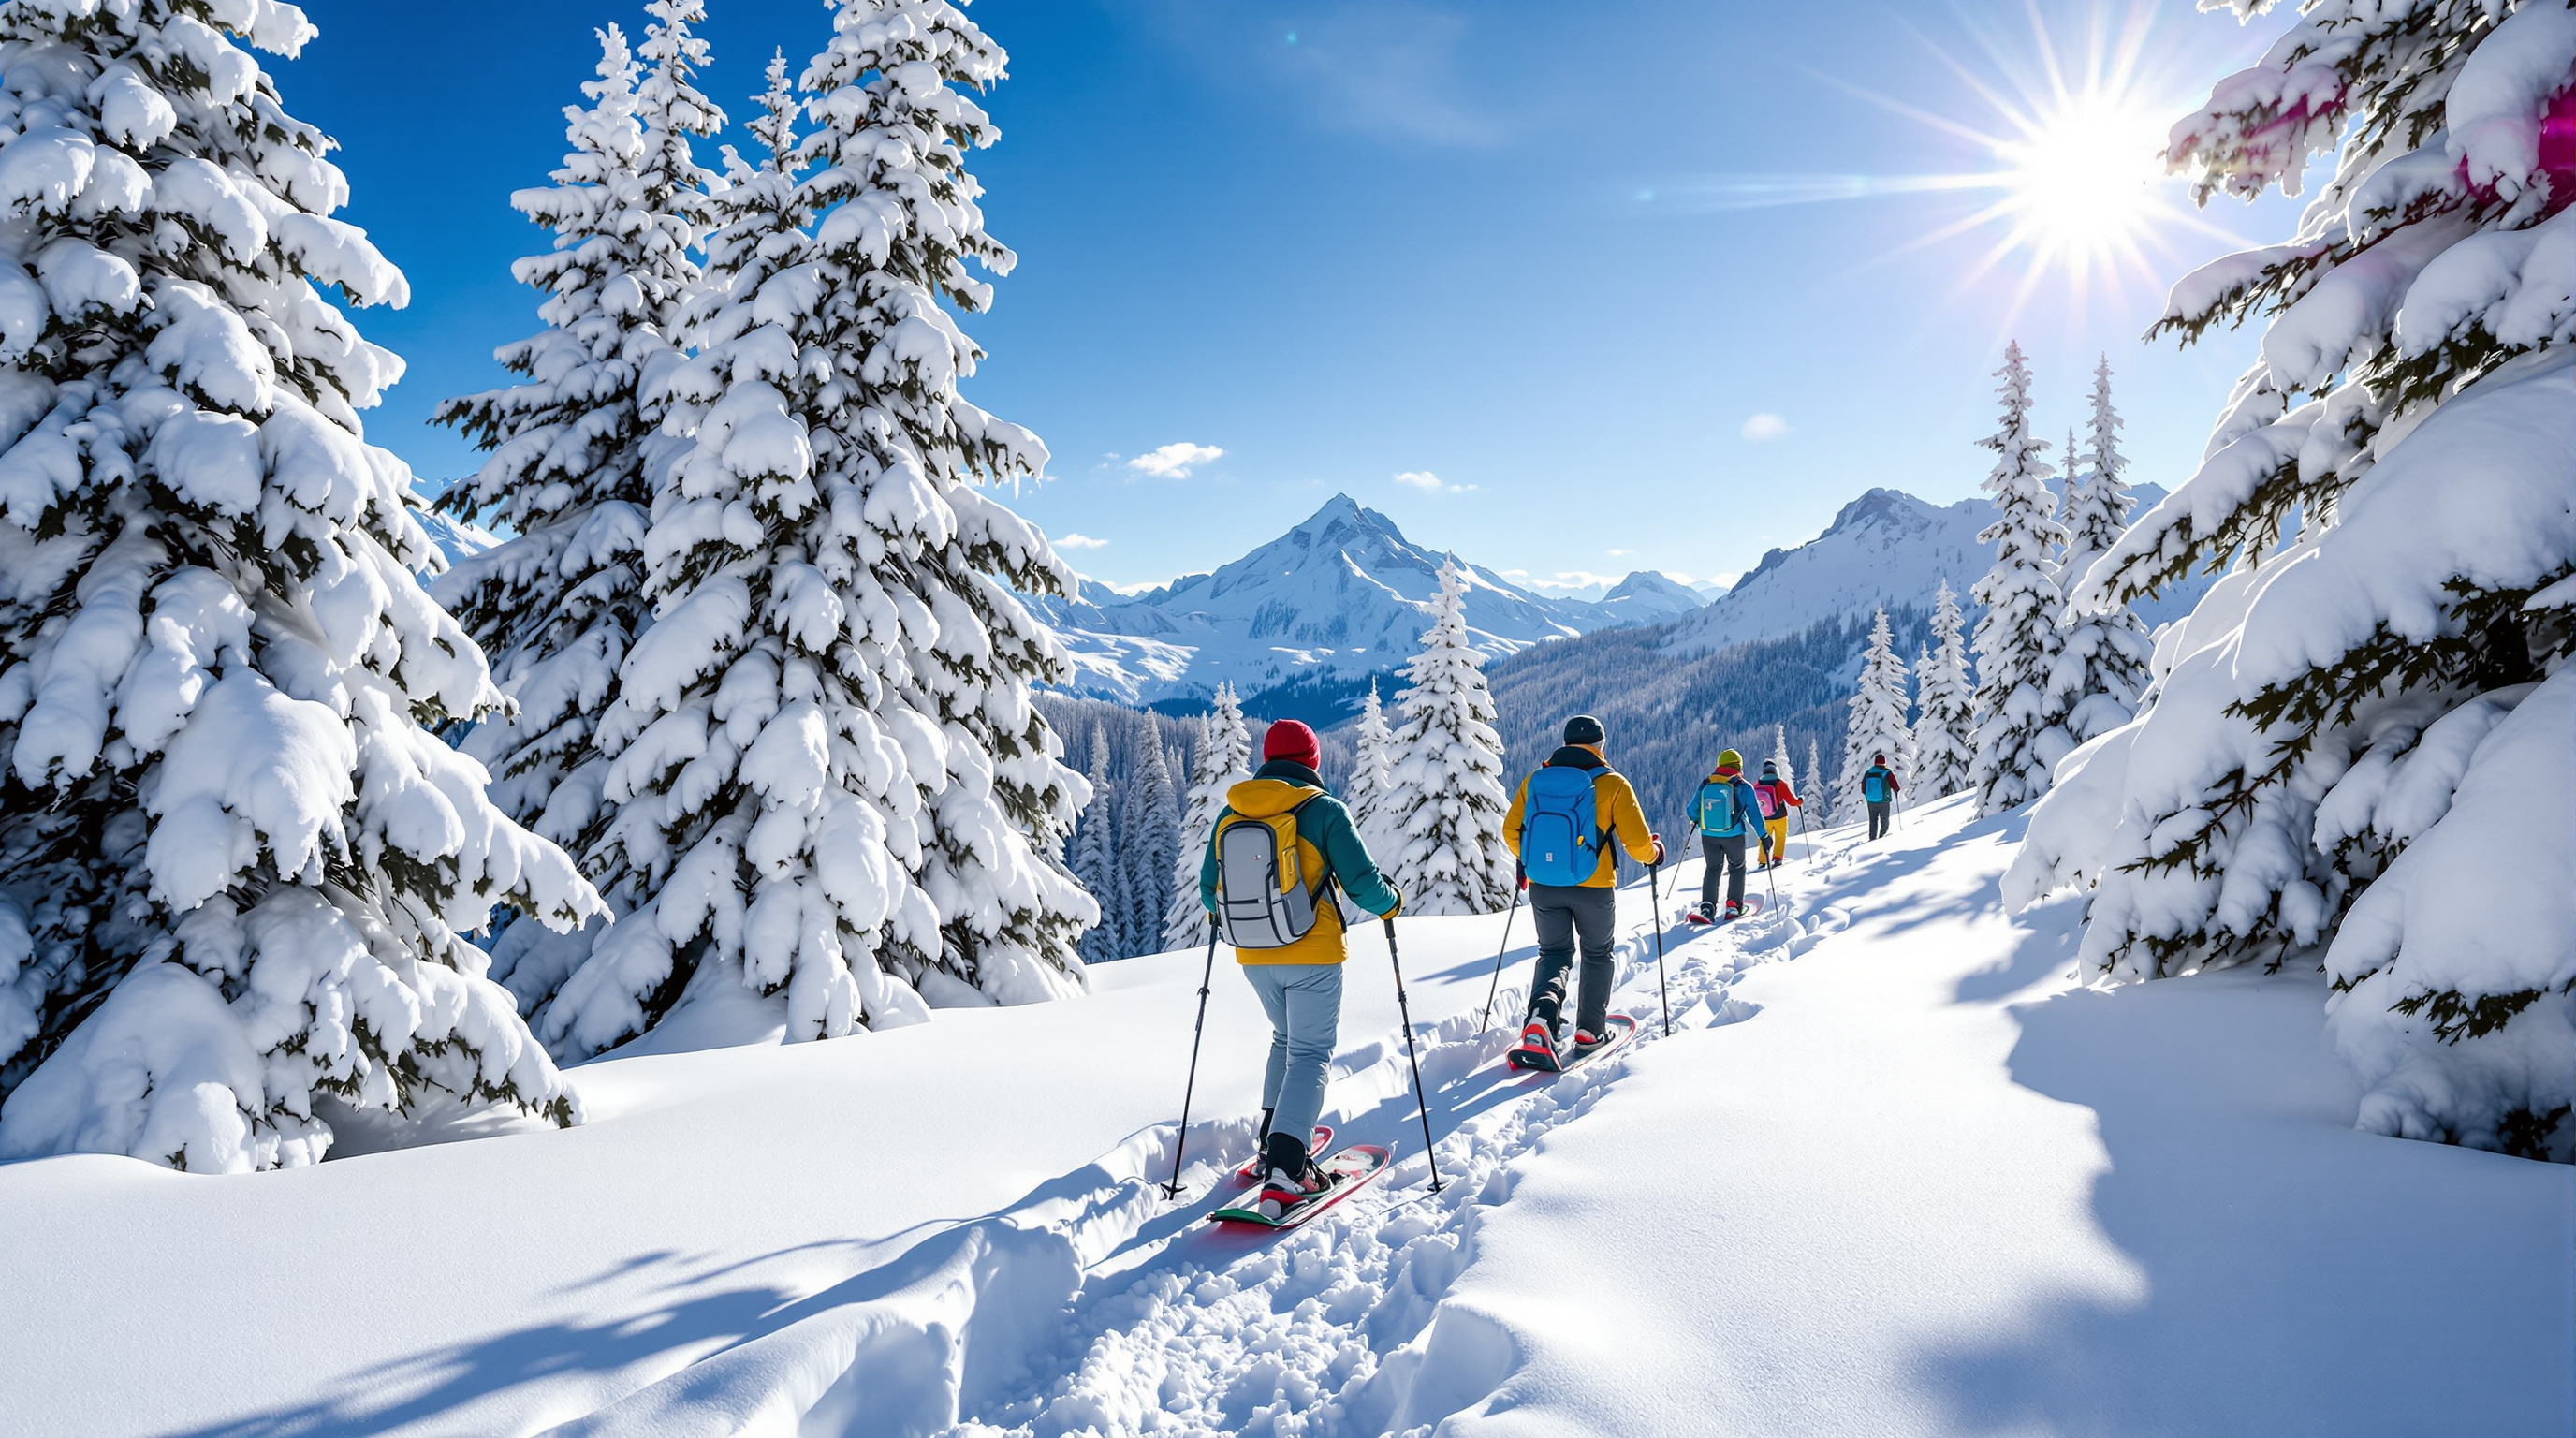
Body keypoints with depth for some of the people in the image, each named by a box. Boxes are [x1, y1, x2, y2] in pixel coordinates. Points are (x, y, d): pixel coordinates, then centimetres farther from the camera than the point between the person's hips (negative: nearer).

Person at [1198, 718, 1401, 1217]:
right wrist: (1391, 902, 10)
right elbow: (1362, 883, -11)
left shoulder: (1230, 812, 4)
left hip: (1253, 957, 5)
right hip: (1312, 954, -5)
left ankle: (1274, 1141, 22)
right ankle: (1283, 1170, -15)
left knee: (1286, 1039, 25)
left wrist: (1220, 912, 33)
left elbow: (1209, 889, 11)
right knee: (1310, 1053, 0)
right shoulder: (1324, 810, -9)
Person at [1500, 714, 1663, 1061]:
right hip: (1594, 888, -2)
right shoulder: (1612, 784, -8)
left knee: (1554, 953, 15)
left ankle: (1541, 1014, -12)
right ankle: (1590, 1030, 24)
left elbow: (1511, 832, 5)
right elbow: (1637, 843, -9)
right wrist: (1655, 851, 14)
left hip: (1543, 888, 2)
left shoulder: (1535, 780, 1)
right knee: (1597, 955, 20)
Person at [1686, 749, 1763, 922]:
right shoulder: (1743, 787, -7)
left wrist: (1696, 820, 26)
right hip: (1733, 835, -2)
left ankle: (1707, 906, 1)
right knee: (1737, 868, 18)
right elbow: (1754, 813, -4)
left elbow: (1693, 809, 4)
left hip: (1708, 835, 2)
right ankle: (1733, 905, 10)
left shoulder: (1705, 784, -1)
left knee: (1713, 868, 16)